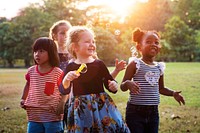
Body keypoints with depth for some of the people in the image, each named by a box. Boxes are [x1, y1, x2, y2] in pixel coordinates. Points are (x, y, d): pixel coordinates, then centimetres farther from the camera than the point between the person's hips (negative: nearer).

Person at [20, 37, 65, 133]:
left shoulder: (58, 73, -8)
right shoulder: (31, 71, 3)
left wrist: (61, 105, -16)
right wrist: (23, 99, 10)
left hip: (52, 117, -4)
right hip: (34, 116, 4)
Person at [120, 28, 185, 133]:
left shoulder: (159, 67, 9)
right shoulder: (135, 64, -7)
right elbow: (122, 87, -8)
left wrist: (173, 93, 6)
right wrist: (128, 83, -29)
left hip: (153, 112, 5)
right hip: (135, 111, -5)